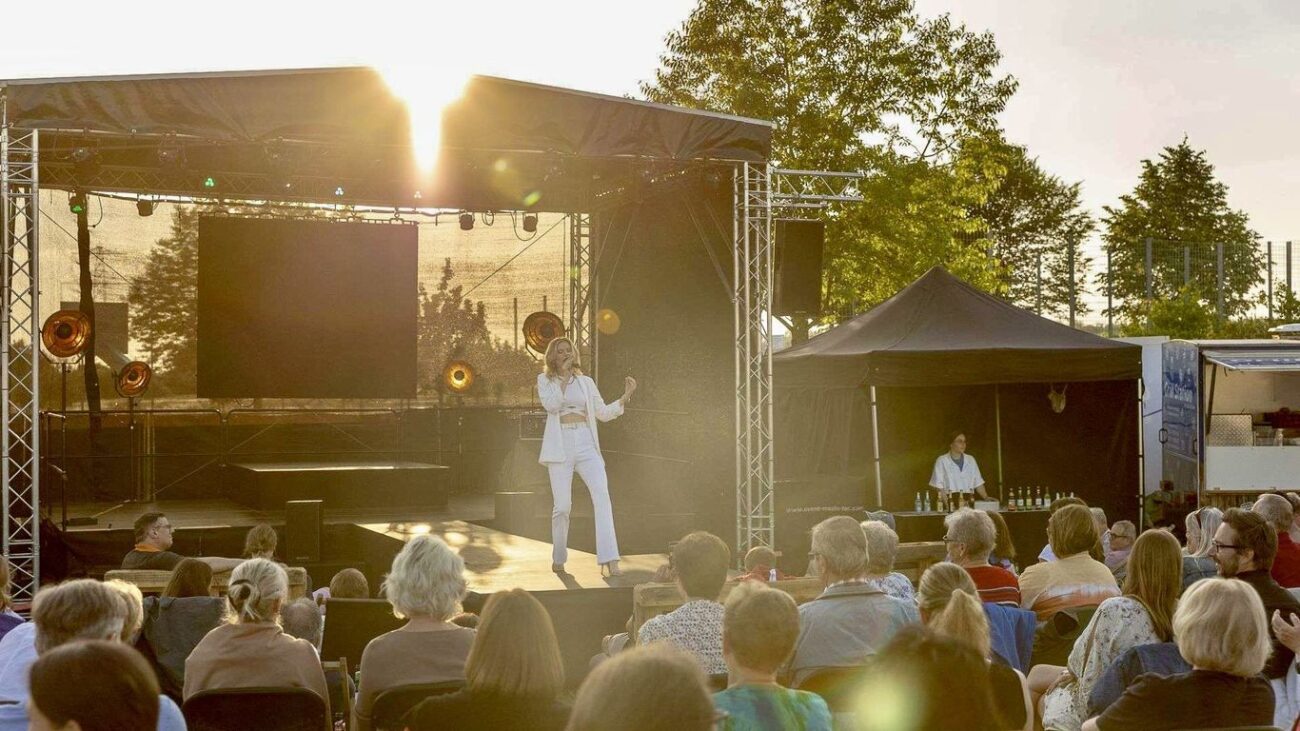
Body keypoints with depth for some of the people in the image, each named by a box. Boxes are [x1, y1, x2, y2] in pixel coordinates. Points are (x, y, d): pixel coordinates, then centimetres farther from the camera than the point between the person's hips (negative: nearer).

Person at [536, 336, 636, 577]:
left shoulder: (586, 382, 16)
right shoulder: (545, 380, 8)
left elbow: (603, 413, 14)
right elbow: (551, 405, -10)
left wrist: (625, 397, 1)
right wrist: (564, 377, -11)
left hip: (586, 444, 2)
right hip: (560, 446, -2)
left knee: (602, 497, -16)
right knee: (562, 506, -5)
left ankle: (609, 561, -22)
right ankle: (558, 559, 18)